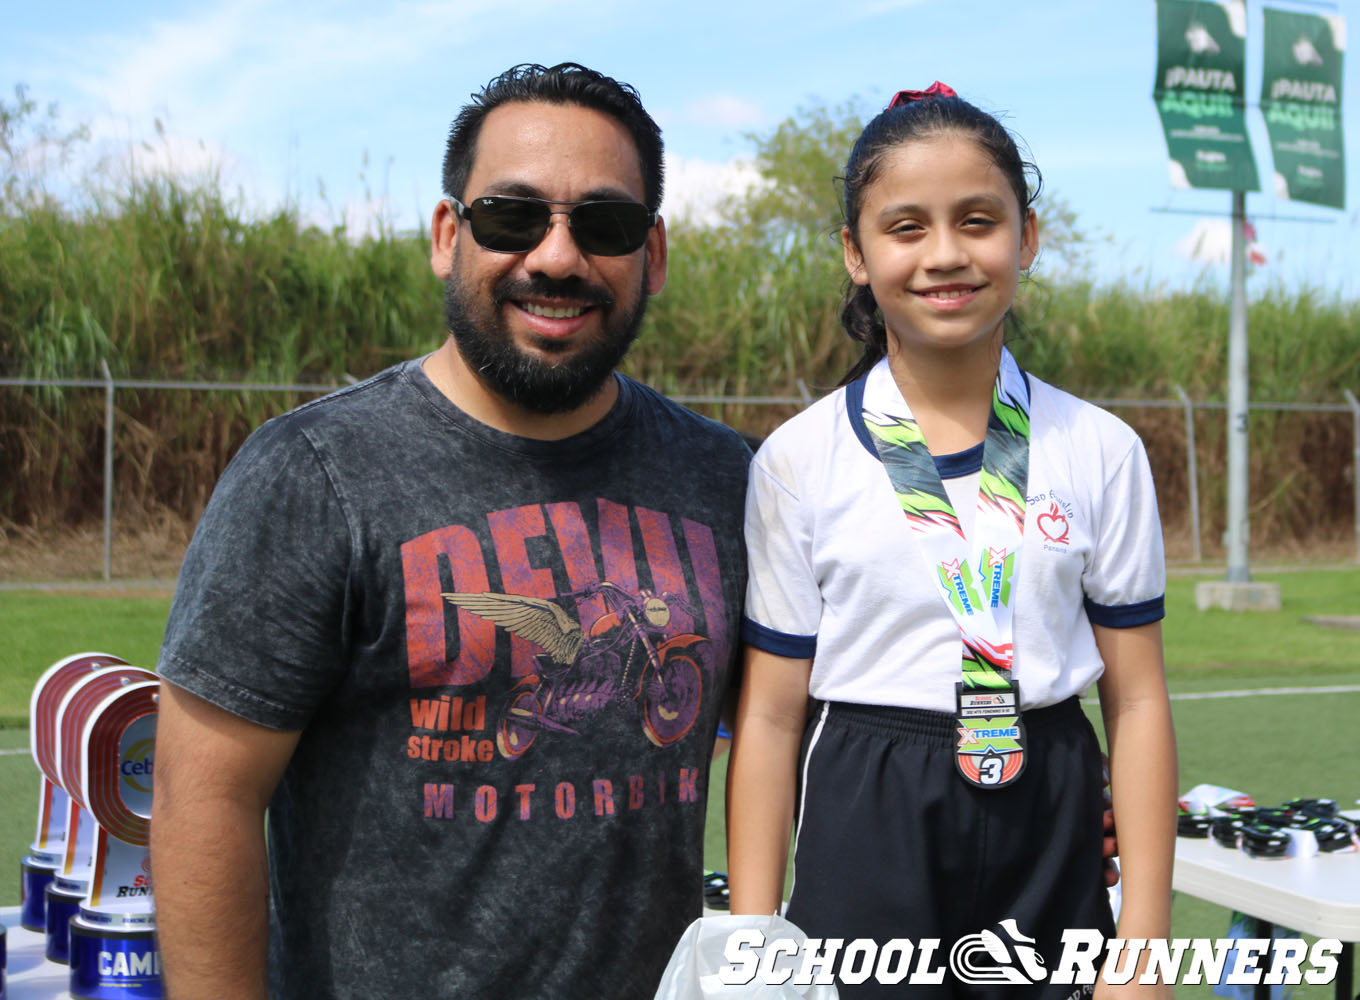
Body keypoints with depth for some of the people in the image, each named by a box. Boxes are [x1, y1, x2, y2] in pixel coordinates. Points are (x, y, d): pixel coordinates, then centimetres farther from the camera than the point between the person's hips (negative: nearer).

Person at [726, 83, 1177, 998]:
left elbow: (1136, 699, 0)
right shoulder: (801, 460, -4)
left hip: (1050, 830, 2)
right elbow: (771, 715, -3)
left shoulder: (1101, 452, 0)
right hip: (865, 830, -1)